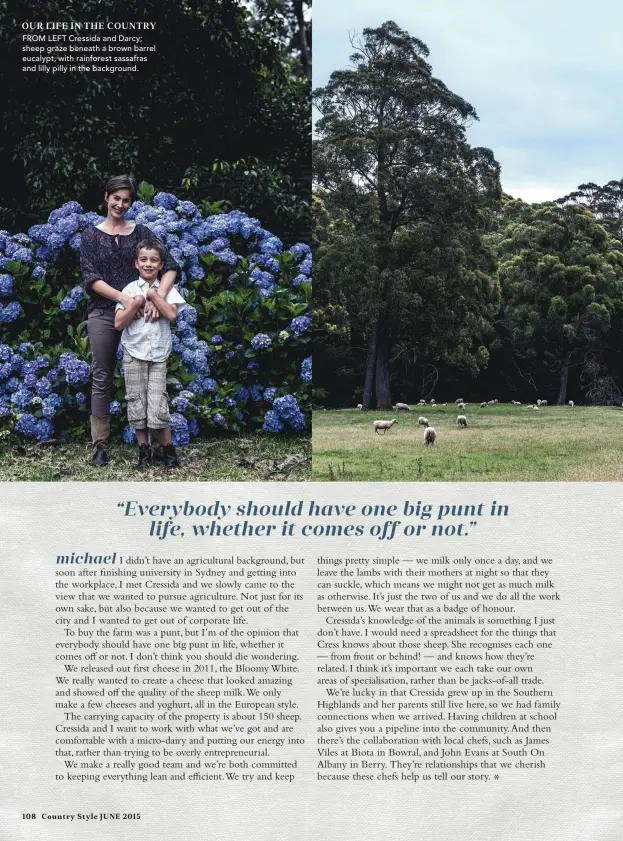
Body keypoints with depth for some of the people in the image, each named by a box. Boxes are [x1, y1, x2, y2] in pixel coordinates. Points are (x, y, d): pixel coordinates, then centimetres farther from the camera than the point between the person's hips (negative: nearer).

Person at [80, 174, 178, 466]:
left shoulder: (141, 232, 4)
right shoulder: (91, 235, 4)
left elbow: (170, 266, -5)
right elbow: (91, 278, -6)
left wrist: (158, 296, -22)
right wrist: (123, 297, -20)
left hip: (137, 313, 1)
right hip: (103, 314, 0)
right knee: (102, 378, 3)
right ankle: (99, 444, 8)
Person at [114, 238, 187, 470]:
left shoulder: (166, 289, 4)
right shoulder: (130, 289, 3)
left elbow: (172, 314, -15)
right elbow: (118, 323, -5)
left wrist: (152, 294, -12)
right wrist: (137, 303, -14)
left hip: (158, 354, -1)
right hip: (134, 353, 1)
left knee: (157, 404, -8)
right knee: (137, 403, 3)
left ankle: (168, 449, 7)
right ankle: (144, 450, 14)